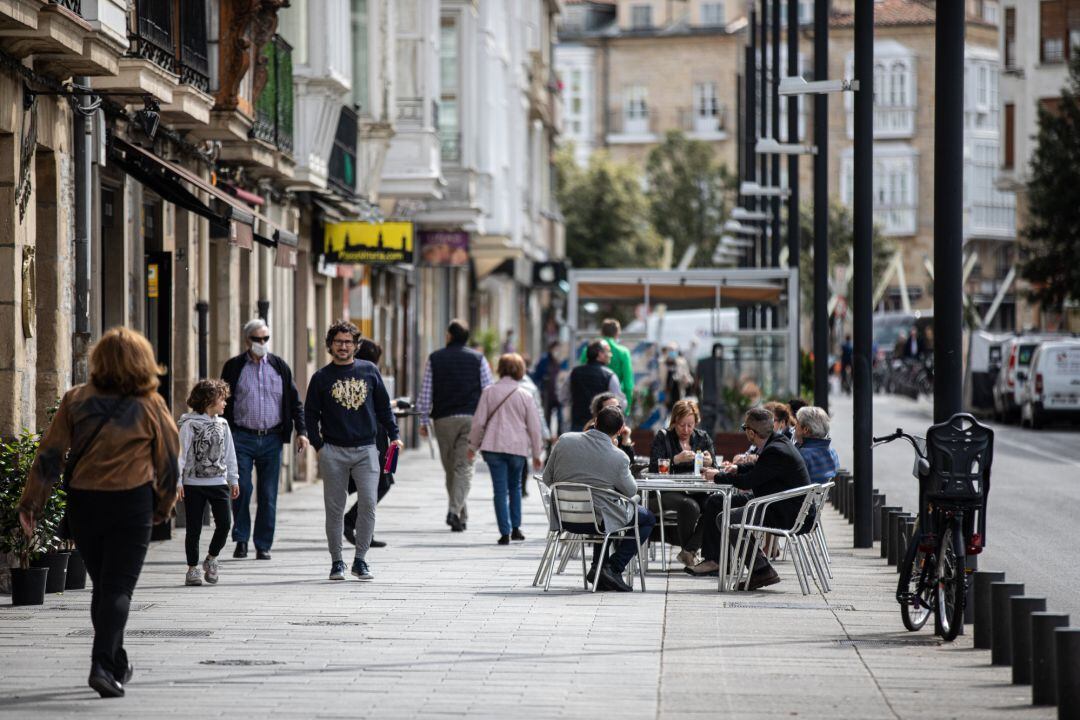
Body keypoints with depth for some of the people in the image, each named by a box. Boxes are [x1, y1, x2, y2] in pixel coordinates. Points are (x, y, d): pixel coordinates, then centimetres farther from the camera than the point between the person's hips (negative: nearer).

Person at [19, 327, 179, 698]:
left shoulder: (76, 400, -1)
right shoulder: (150, 406, -3)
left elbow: (50, 454, -3)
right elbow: (168, 460, 4)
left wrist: (30, 502, 2)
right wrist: (162, 507, 17)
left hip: (83, 504, 2)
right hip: (132, 502, -2)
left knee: (103, 585, 16)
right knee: (118, 588, -2)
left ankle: (117, 665, 26)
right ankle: (104, 665, -18)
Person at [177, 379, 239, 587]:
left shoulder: (222, 424, 9)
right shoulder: (189, 424, -7)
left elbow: (229, 453, 16)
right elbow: (180, 453, -8)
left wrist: (233, 479, 15)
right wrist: (178, 482, -12)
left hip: (219, 483, 4)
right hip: (194, 483, -4)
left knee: (224, 523, -5)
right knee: (194, 528, 1)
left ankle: (211, 559, 17)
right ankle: (193, 568, 12)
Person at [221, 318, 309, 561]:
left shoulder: (280, 367, 9)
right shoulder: (234, 367, 4)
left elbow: (294, 401, 12)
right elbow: (224, 403, 6)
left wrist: (301, 431, 2)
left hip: (272, 439, 2)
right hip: (242, 438, -2)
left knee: (268, 494, 2)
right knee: (241, 489, -9)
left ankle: (263, 545, 8)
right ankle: (241, 539, 5)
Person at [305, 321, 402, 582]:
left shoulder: (369, 371, 8)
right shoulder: (321, 377, 5)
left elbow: (383, 406, 14)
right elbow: (311, 414, 8)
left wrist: (393, 435, 6)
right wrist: (319, 445, -2)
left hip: (366, 450, 1)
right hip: (333, 452, -1)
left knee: (368, 504, -8)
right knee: (335, 508, 3)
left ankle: (360, 559, 3)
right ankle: (336, 561, 12)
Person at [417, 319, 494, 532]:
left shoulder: (435, 359, 5)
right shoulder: (478, 359, 5)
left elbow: (426, 392, 3)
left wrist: (424, 421, 8)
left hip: (443, 419, 0)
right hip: (471, 418, 0)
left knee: (450, 468, 12)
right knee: (464, 467, -3)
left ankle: (461, 514, 15)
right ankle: (455, 511, -20)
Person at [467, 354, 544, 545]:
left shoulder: (489, 392, 2)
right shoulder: (525, 395, 2)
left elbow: (478, 421, 2)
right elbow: (534, 427, 4)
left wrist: (473, 446, 14)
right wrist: (537, 454, 12)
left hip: (493, 446, -1)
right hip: (518, 447, 1)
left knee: (500, 490, 0)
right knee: (515, 486, 20)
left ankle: (505, 532, -6)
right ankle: (515, 528, 16)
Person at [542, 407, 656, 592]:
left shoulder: (564, 440, -6)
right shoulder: (619, 458, -16)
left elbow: (547, 479, 3)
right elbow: (631, 491, 0)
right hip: (597, 520, -5)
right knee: (648, 518, 17)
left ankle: (598, 566, 27)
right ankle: (613, 568, 5)